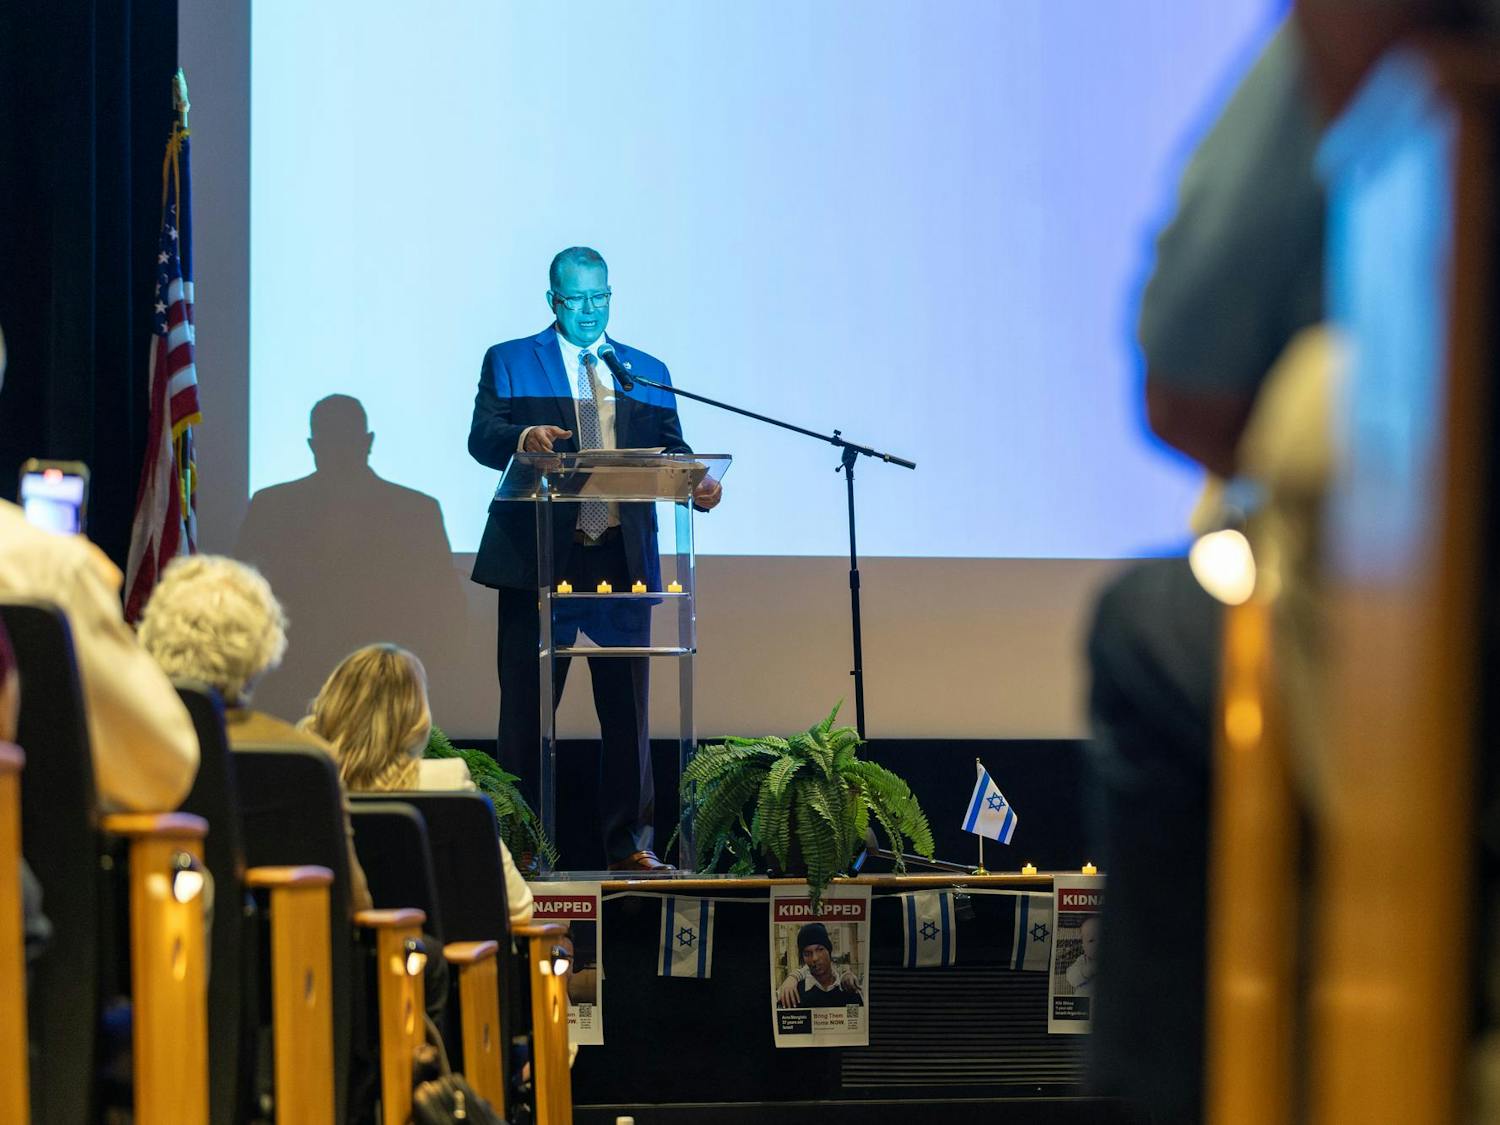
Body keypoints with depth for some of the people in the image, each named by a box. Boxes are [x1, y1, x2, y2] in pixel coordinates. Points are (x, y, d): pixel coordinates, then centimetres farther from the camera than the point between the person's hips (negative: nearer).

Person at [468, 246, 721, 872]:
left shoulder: (646, 372, 18)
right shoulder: (509, 363, 10)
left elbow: (670, 452, 10)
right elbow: (482, 438, -4)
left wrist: (695, 483, -12)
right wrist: (523, 437, -26)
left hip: (622, 557, 2)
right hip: (539, 556, -2)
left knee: (627, 708, 2)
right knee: (526, 707, -1)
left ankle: (629, 843, 6)